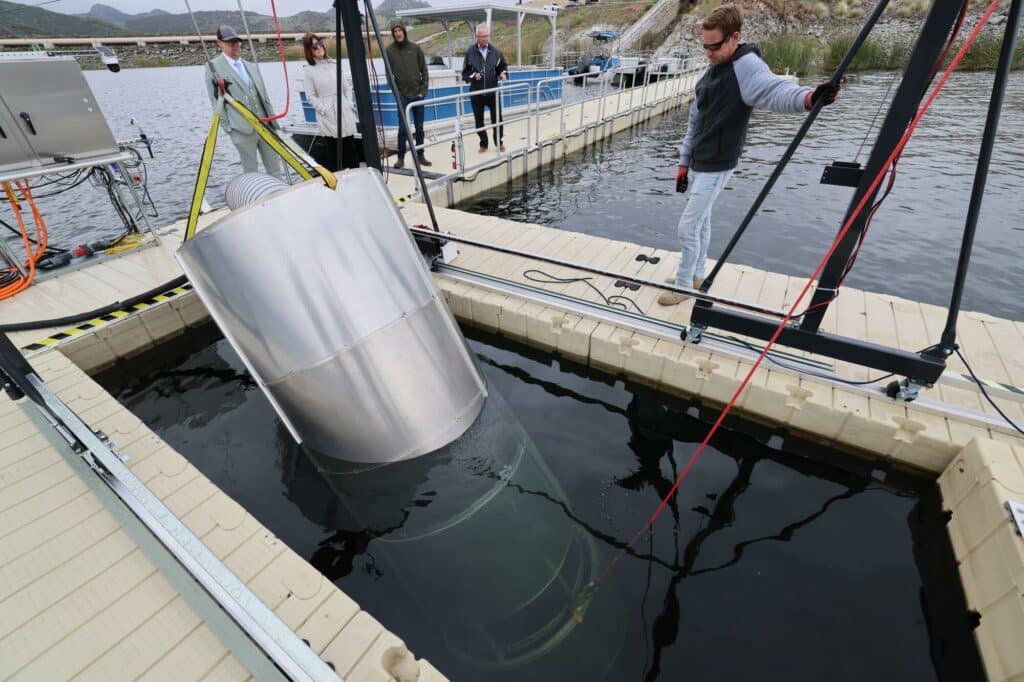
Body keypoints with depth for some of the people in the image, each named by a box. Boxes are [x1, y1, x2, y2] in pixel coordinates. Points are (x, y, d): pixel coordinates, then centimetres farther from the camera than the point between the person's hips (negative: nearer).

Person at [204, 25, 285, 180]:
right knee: (251, 173, 1)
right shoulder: (213, 66, 3)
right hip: (242, 129, -4)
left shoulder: (251, 66, 18)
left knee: (276, 169, 5)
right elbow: (216, 99, 0)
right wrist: (226, 126, -7)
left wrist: (273, 122, 13)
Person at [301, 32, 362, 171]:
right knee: (332, 154, -4)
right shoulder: (308, 70, 0)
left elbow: (347, 87, 14)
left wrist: (350, 104, 1)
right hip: (327, 117, -4)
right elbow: (311, 96, -3)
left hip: (345, 112, 4)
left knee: (351, 150, 5)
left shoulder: (333, 65, 14)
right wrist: (324, 110, -14)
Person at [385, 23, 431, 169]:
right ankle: (401, 158, 2)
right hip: (402, 95, -2)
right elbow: (389, 73, 3)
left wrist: (423, 90, -4)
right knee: (403, 128, -6)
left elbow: (424, 71, 5)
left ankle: (420, 156, 18)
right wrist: (396, 92, -7)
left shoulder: (415, 48, 4)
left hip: (417, 93, 2)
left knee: (419, 127, 7)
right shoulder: (390, 50, 1)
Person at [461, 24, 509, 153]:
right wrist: (473, 75, -18)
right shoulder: (470, 52, -2)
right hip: (476, 92, -1)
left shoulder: (495, 52, 4)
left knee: (497, 118, 4)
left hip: (493, 91, 1)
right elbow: (465, 72, 0)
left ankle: (499, 142, 19)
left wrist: (503, 73, -9)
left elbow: (503, 67, 12)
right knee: (479, 120, 6)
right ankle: (483, 143, 20)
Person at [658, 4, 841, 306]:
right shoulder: (713, 70, 12)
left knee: (688, 228, -5)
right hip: (698, 165, 8)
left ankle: (684, 284, 10)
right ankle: (696, 275, 31)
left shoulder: (746, 66, -14)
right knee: (701, 222, 17)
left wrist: (809, 97, -55)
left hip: (715, 167, -8)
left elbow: (775, 90, -33)